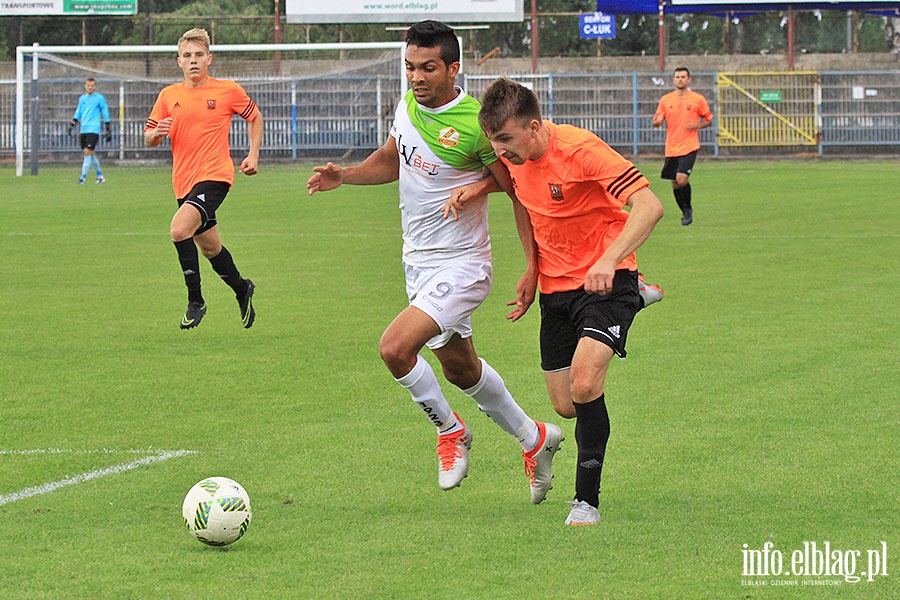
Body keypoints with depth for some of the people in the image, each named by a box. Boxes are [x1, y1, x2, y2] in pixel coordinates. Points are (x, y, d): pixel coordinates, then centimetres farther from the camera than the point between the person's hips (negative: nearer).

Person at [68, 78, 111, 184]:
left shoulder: (100, 98, 0)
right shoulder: (82, 98, 15)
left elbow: (105, 113, 3)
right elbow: (78, 112, 22)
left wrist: (108, 130, 1)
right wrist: (72, 125, 12)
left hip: (93, 129, -6)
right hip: (83, 130, 6)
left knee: (88, 152, -15)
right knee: (91, 154, 9)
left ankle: (83, 177, -14)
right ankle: (100, 176, 21)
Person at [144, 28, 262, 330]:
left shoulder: (228, 90, 0)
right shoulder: (168, 95, 7)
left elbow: (254, 117, 16)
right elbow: (148, 137, 12)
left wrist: (253, 154, 5)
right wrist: (157, 133, -11)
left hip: (215, 177, -5)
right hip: (184, 182, 5)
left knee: (180, 228, -26)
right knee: (210, 247, 14)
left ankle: (195, 301, -14)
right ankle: (242, 289, 41)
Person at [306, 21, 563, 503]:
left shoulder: (474, 124, -21)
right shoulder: (407, 105, 1)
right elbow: (391, 160, 19)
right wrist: (345, 175, 1)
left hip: (460, 265, -8)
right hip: (418, 262, 8)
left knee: (395, 347, -23)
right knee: (460, 368, 19)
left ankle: (450, 432, 2)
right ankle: (534, 439, 40)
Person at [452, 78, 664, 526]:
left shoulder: (580, 150, -23)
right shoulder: (515, 156, -2)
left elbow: (649, 206, -29)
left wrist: (609, 261, -41)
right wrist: (491, 218, 4)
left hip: (605, 282, -7)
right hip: (555, 287, 7)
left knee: (584, 384, -26)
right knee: (566, 406, 6)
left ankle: (586, 500, -13)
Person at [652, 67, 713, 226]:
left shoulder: (698, 99, 1)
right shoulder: (665, 100, 7)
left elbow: (709, 120, 10)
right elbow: (656, 122, 12)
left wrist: (698, 125, -10)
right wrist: (658, 121, -12)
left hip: (689, 147, -4)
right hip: (671, 149, 4)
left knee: (682, 179, -20)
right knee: (675, 184, 6)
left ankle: (688, 209, 1)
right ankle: (685, 213, 26)